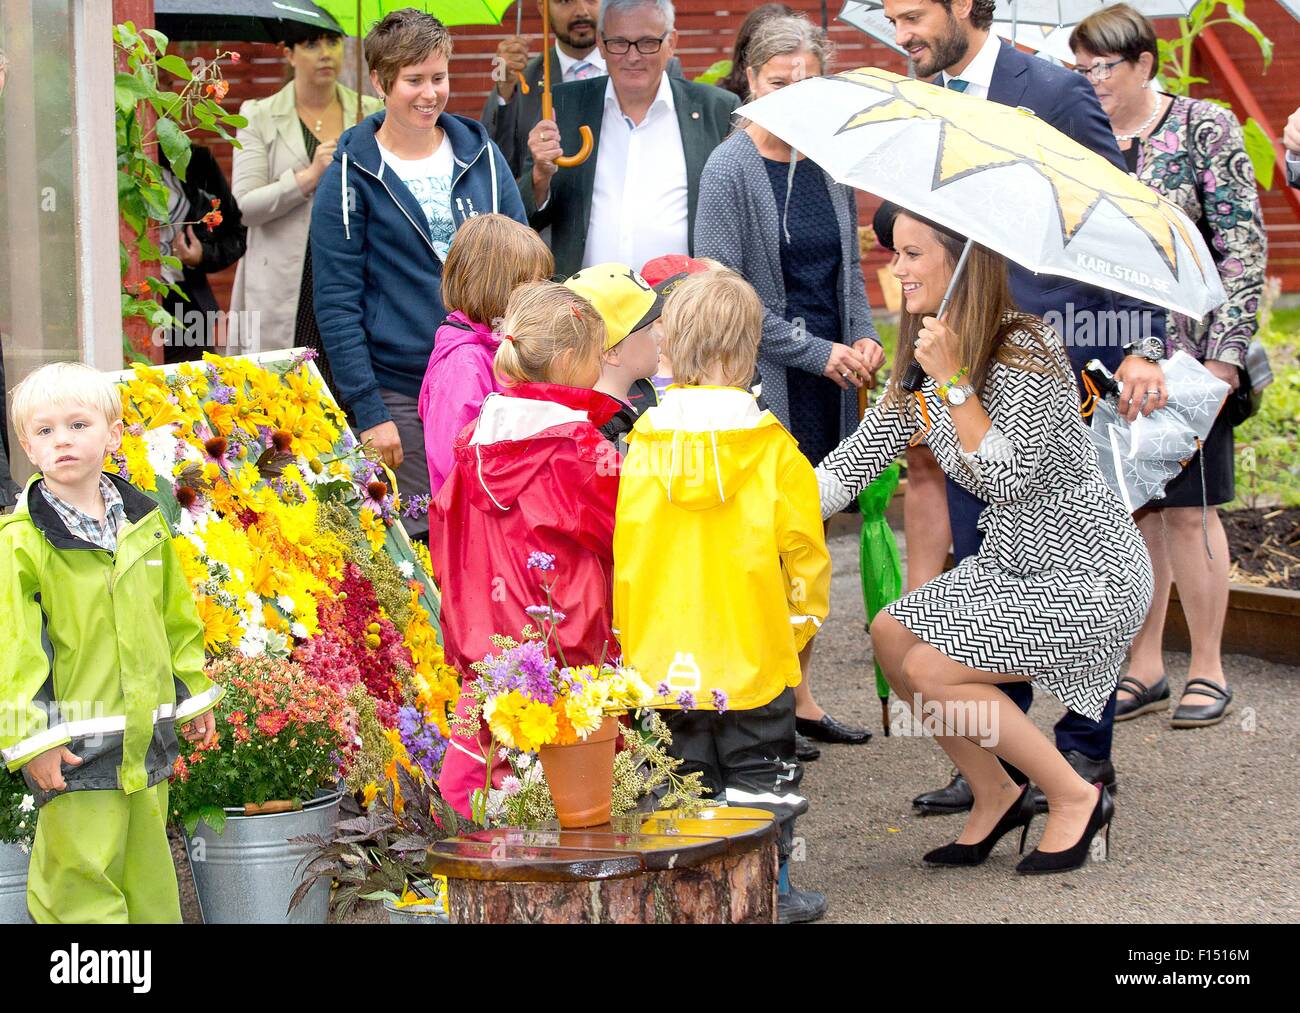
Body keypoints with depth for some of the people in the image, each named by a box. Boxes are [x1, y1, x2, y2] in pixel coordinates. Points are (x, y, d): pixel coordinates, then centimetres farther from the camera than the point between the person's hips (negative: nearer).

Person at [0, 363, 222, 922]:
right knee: (81, 873, -3)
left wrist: (194, 693, 20)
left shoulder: (144, 521, 7)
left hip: (148, 732, 6)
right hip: (74, 746, -5)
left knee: (147, 865, 16)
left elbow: (176, 616, 17)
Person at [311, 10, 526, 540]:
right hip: (401, 399, -3)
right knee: (412, 541, -1)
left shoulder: (482, 154, 7)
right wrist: (367, 411, -11)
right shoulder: (352, 177, -4)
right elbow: (337, 303, -5)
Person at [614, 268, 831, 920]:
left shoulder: (638, 449, -4)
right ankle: (768, 888, 14)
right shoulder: (773, 450, -10)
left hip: (659, 661, 2)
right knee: (759, 773, 11)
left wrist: (628, 633, 16)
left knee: (681, 777, 13)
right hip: (753, 652, -2)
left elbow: (616, 551, 3)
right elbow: (801, 548, -4)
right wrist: (802, 620, 12)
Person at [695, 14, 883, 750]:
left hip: (829, 385, 6)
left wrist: (865, 337, 2)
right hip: (764, 385, -6)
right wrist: (819, 351, -13)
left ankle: (799, 695, 19)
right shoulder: (731, 171, -8)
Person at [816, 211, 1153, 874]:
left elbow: (1007, 478, -26)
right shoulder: (920, 365, 3)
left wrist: (955, 381, -28)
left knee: (929, 668, -17)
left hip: (1088, 574, -9)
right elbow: (851, 463, 3)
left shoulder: (1027, 348, -21)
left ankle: (1076, 800, -1)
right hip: (1010, 563, 9)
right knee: (890, 635, -2)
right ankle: (995, 795, 14)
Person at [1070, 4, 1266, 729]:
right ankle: (1145, 669, 14)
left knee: (1188, 511, -1)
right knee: (1131, 513, 6)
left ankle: (1208, 671, 8)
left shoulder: (1205, 128, -4)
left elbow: (1245, 249, -7)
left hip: (1186, 354, -4)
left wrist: (1225, 354, -14)